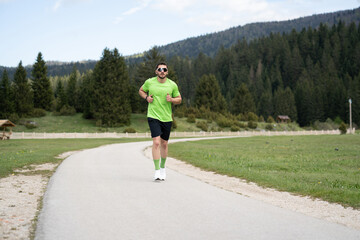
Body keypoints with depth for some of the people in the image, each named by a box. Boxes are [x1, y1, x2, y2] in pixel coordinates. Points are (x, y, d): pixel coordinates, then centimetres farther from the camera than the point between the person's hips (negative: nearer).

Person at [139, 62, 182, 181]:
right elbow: (141, 90, 16)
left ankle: (162, 167, 34)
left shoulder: (172, 85, -1)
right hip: (153, 116, -2)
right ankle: (157, 170, -11)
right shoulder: (149, 82, -3)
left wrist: (171, 99, -12)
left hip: (167, 118, 2)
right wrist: (146, 97, -4)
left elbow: (179, 99, 9)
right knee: (156, 142, -15)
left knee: (164, 144, 13)